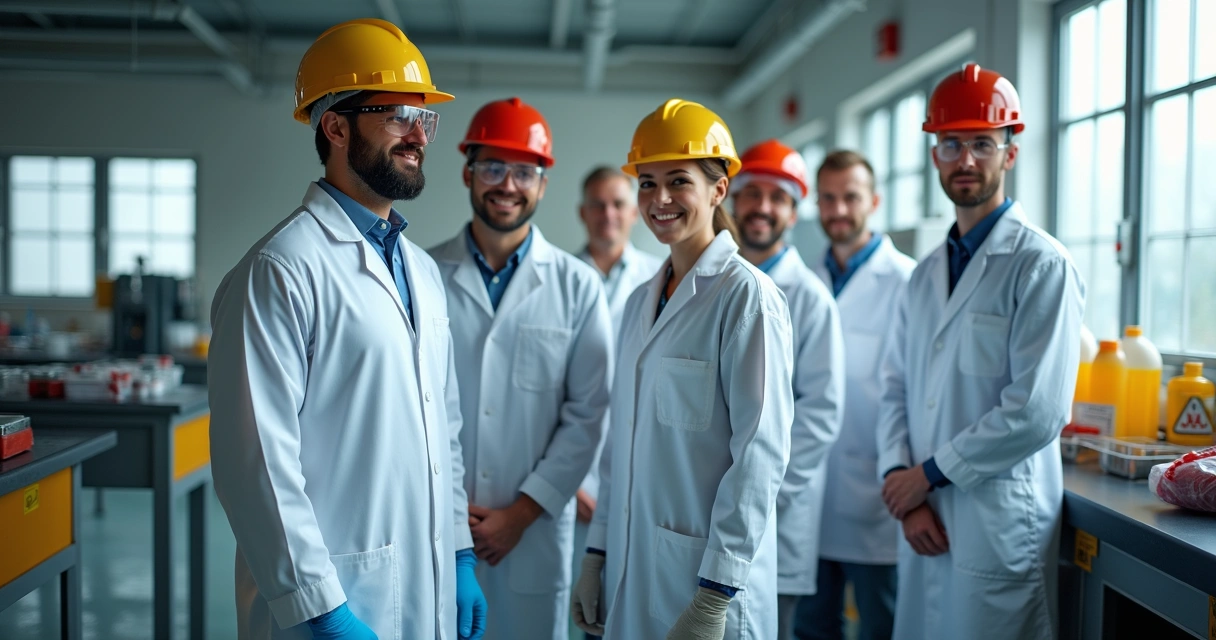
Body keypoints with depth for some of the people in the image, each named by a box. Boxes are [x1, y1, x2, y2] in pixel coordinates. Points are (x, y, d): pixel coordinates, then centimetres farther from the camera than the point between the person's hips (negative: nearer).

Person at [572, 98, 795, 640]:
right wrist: (596, 554, 10)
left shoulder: (747, 296, -12)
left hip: (705, 575, -6)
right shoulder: (640, 301, 9)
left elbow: (761, 453, -16)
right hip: (630, 570, 7)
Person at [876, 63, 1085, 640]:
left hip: (999, 524, -6)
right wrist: (902, 484, -5)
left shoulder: (1042, 265, -9)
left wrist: (930, 473, -11)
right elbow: (896, 390, 10)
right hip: (925, 521, 6)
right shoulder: (926, 274, 13)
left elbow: (1038, 411, -17)